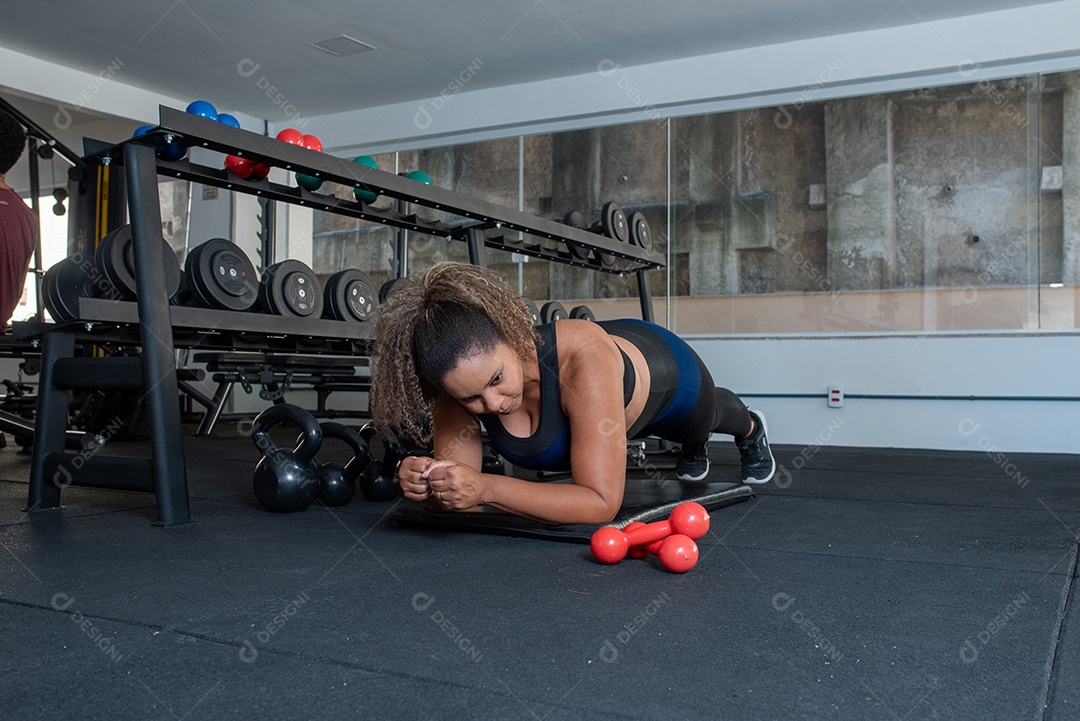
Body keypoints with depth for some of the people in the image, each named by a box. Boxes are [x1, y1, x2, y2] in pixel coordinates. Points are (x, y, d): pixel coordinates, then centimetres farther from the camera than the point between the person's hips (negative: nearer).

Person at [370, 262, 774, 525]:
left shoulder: (583, 357, -52)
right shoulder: (463, 376, -38)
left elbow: (602, 502, -51)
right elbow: (457, 496, -30)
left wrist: (486, 488, -60)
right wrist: (428, 485, -53)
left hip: (666, 370, -3)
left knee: (707, 418, 37)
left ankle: (750, 428, 74)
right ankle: (694, 450, 76)